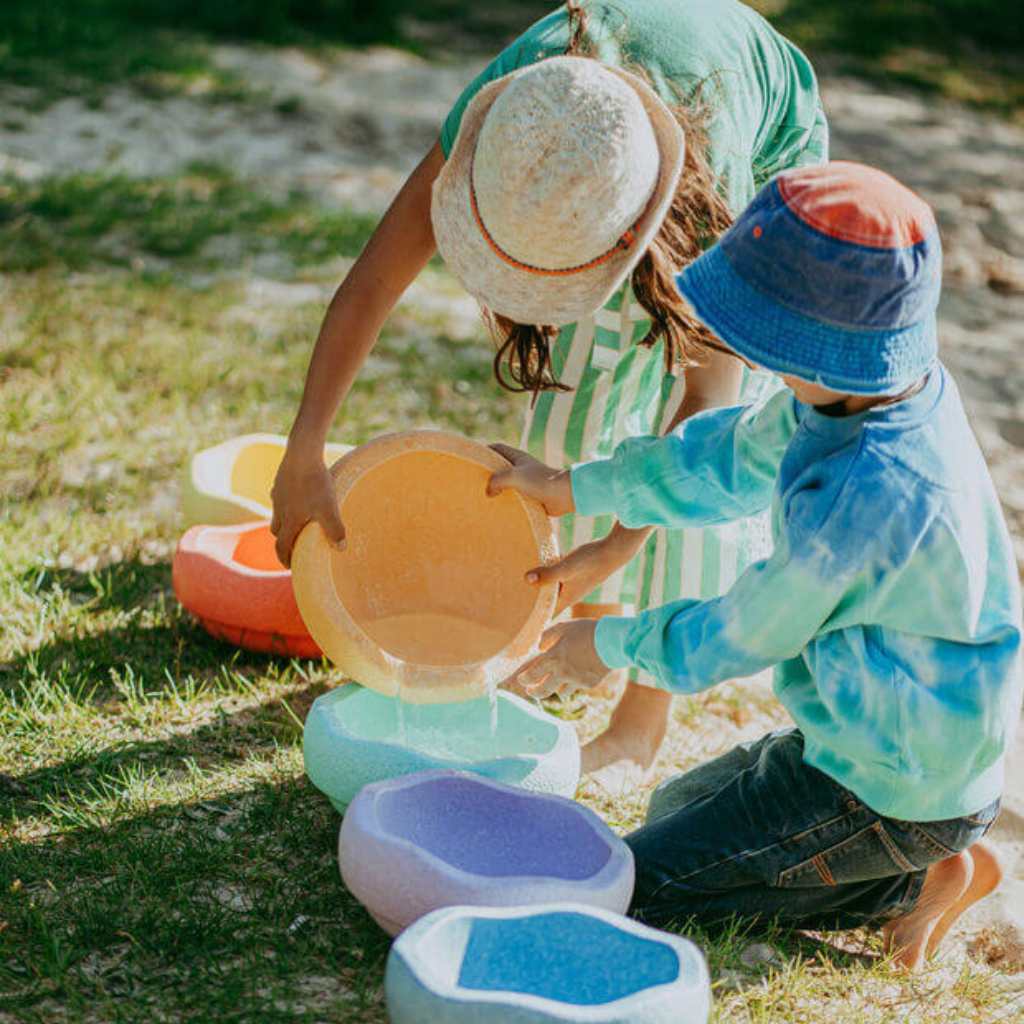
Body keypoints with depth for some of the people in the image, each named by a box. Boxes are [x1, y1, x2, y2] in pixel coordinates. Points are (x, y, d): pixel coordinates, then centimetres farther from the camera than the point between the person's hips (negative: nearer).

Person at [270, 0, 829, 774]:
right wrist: (303, 459, -34)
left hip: (763, 176, -4)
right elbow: (370, 285, -32)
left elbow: (710, 395, -33)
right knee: (575, 403, 4)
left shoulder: (707, 197, -46)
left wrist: (619, 546, -31)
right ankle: (596, 621, 30)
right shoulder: (508, 113, -38)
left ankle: (641, 726, 3)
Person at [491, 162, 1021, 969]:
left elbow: (742, 637, -18)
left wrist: (614, 643, 1)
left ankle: (915, 881, 1)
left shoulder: (857, 500, -36)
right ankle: (931, 865, 15)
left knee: (637, 885, -3)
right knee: (677, 808, 27)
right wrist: (574, 489, 15)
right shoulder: (891, 386, -9)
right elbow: (737, 455, 9)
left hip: (894, 793, -9)